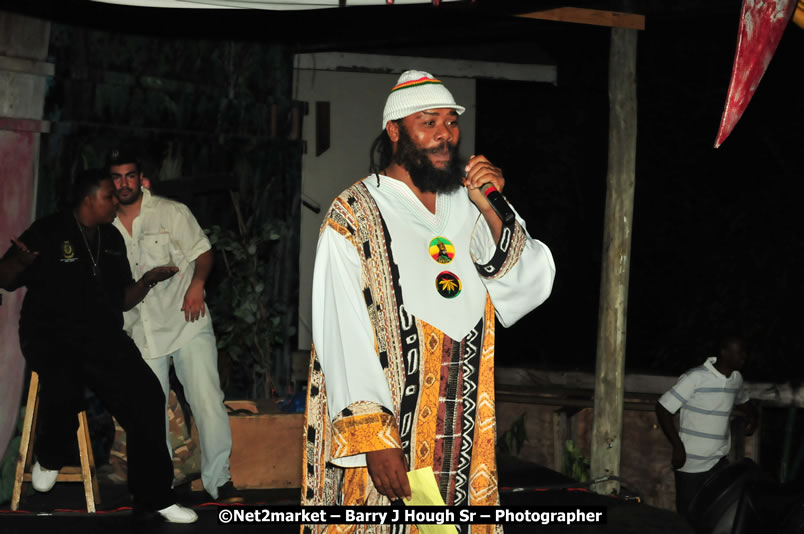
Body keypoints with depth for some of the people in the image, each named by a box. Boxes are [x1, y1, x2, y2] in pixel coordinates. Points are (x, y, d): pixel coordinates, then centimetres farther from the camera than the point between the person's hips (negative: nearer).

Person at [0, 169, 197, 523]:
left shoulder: (112, 240, 15)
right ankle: (50, 457, -3)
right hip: (51, 335, -6)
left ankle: (153, 499, 0)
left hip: (103, 338, 6)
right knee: (64, 374, -37)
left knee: (145, 397, -11)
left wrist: (147, 281, 2)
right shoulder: (48, 232, -3)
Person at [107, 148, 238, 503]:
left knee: (208, 400, -9)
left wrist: (197, 283, -16)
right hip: (140, 333, 3)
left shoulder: (171, 213, 1)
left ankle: (219, 479, 1)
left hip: (186, 322, -3)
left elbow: (203, 252, 3)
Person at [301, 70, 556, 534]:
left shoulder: (469, 209, 9)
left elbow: (530, 288, 1)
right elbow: (344, 339, -13)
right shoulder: (354, 220, -8)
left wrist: (491, 214, -11)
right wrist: (374, 439, -19)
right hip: (384, 436, -5)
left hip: (465, 434, 5)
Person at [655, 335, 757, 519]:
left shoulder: (736, 378, 6)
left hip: (719, 462, 6)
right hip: (691, 462, -6)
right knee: (688, 516, 2)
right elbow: (663, 408, -13)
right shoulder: (696, 377, -14)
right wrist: (678, 446, -17)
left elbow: (742, 400, 30)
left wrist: (751, 415, 7)